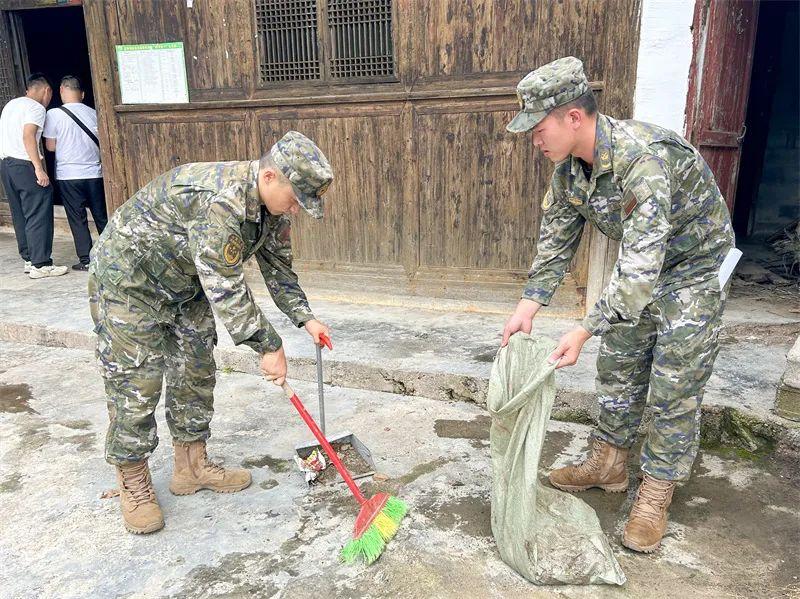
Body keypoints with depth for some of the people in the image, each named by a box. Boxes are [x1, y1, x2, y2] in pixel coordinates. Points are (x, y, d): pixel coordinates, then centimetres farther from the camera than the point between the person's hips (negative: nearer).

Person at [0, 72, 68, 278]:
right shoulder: (36, 108, -7)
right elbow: (28, 136, -19)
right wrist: (39, 169, -22)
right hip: (25, 165, -9)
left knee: (20, 216, 12)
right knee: (39, 216, -7)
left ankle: (29, 259, 17)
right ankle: (40, 265, -7)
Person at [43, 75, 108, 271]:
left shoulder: (54, 114, -7)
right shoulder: (93, 113, 2)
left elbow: (51, 146, -2)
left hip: (68, 175, -3)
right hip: (95, 173, 3)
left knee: (77, 218, 4)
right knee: (102, 216, 10)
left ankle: (86, 260, 4)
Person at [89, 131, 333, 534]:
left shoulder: (271, 206, -7)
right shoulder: (219, 202, -37)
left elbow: (278, 267, 4)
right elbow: (225, 288, -35)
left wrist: (305, 318, -4)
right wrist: (268, 347, -29)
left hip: (185, 285, 9)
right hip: (128, 279, -9)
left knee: (196, 373, 9)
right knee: (136, 384, -4)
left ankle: (192, 467, 24)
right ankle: (133, 484, 14)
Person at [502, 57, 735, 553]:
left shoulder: (643, 157, -37)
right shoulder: (568, 164, -11)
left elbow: (644, 261, -40)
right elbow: (556, 238, -3)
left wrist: (585, 331, -42)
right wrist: (528, 306, -12)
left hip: (691, 265, -7)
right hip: (639, 264, 8)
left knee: (674, 386, -3)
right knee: (618, 367, 12)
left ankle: (656, 495, 13)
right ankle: (609, 464, 29)